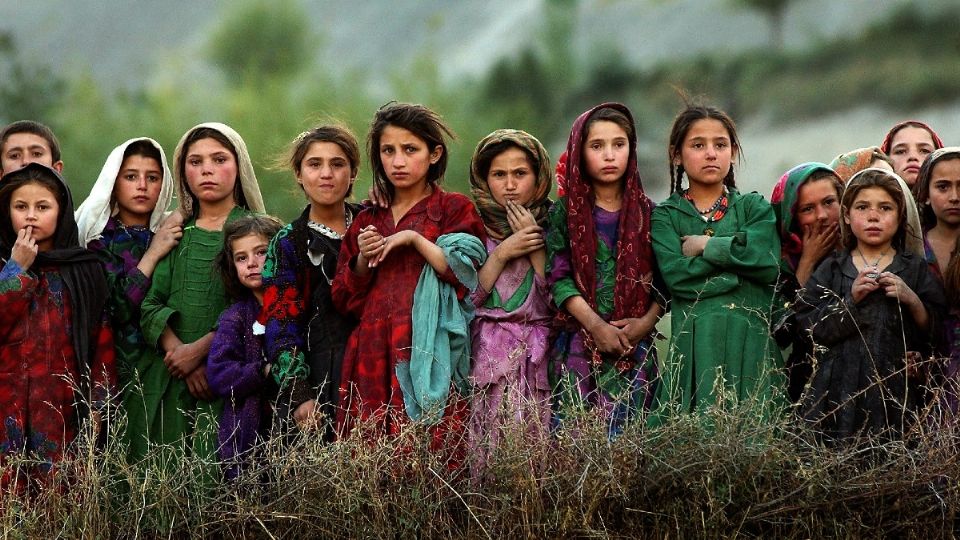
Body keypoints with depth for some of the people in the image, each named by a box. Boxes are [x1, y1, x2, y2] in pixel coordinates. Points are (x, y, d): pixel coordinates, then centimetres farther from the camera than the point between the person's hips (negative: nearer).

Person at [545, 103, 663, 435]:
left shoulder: (646, 213, 8)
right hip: (580, 344, -1)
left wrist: (647, 321, -12)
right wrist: (596, 325, -14)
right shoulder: (565, 212, 3)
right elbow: (558, 277, -5)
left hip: (635, 345, 1)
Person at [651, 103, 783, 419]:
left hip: (750, 340, 1)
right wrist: (737, 255, -6)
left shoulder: (754, 208, 13)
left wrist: (705, 245, -3)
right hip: (694, 343, -1)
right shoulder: (665, 216, 10)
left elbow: (769, 263, -6)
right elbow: (676, 275, -8)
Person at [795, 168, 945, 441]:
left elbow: (934, 331, 3)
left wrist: (911, 300, -12)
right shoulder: (831, 269, 9)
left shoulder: (915, 268, 9)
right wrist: (850, 298, -11)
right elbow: (808, 326, -1)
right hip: (840, 392, 0)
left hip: (895, 389, 0)